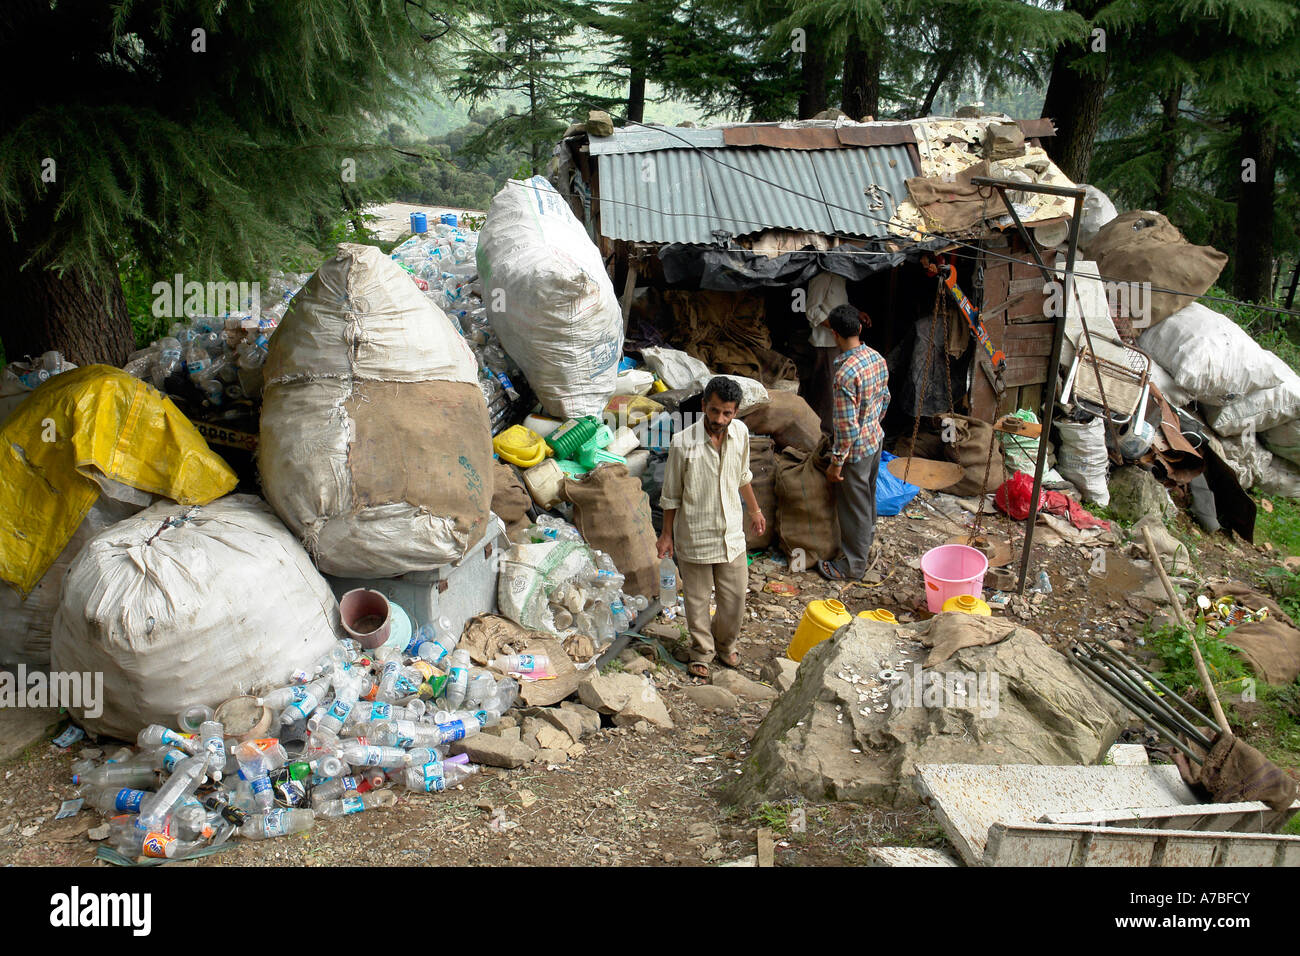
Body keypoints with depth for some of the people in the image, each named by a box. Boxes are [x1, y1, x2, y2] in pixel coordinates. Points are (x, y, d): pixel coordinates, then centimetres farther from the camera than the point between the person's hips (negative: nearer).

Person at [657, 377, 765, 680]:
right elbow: (671, 495, -8)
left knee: (736, 596, 13)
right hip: (695, 536, -4)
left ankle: (724, 644, 39)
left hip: (731, 532, 4)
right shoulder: (683, 443, -20)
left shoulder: (740, 433, -7)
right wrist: (667, 534, -2)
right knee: (697, 599, 12)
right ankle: (702, 652, 34)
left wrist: (755, 510, 21)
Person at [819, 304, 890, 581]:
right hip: (876, 439, 8)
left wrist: (836, 463, -18)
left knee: (853, 506, 7)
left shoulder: (845, 373, -31)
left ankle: (854, 565, 21)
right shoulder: (876, 357, -5)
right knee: (867, 494, 29)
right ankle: (867, 536, 52)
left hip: (856, 449, -8)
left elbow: (847, 427, -28)